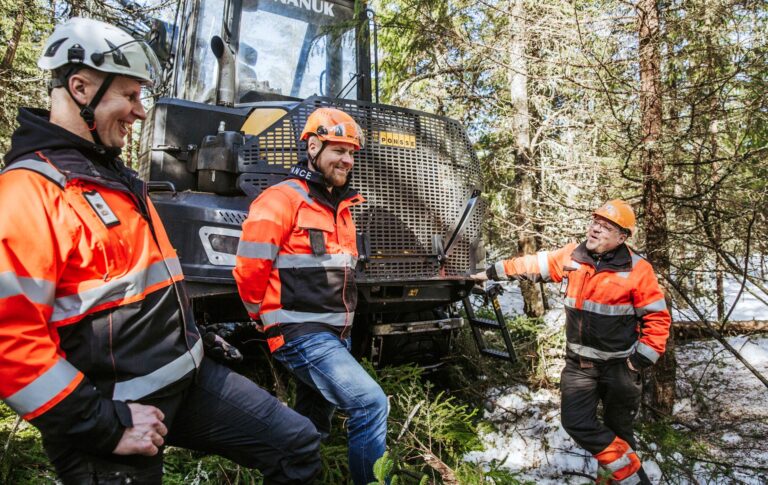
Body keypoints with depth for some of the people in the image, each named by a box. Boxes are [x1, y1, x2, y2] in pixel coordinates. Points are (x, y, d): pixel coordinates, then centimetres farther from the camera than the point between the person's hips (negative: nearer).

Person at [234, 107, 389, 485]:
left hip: (335, 335, 8)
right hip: (302, 335, -8)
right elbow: (249, 270, -13)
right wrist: (268, 320, -1)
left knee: (312, 424, 18)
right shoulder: (282, 199, -11)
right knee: (370, 403, -16)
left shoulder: (341, 205, 14)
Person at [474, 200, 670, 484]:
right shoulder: (573, 256, -1)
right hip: (579, 362, 3)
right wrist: (494, 273, 11)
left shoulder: (637, 269, -11)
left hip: (619, 365, -3)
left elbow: (657, 318, -7)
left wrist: (642, 358, -11)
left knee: (618, 430, 11)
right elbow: (534, 265, 9)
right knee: (576, 422, -5)